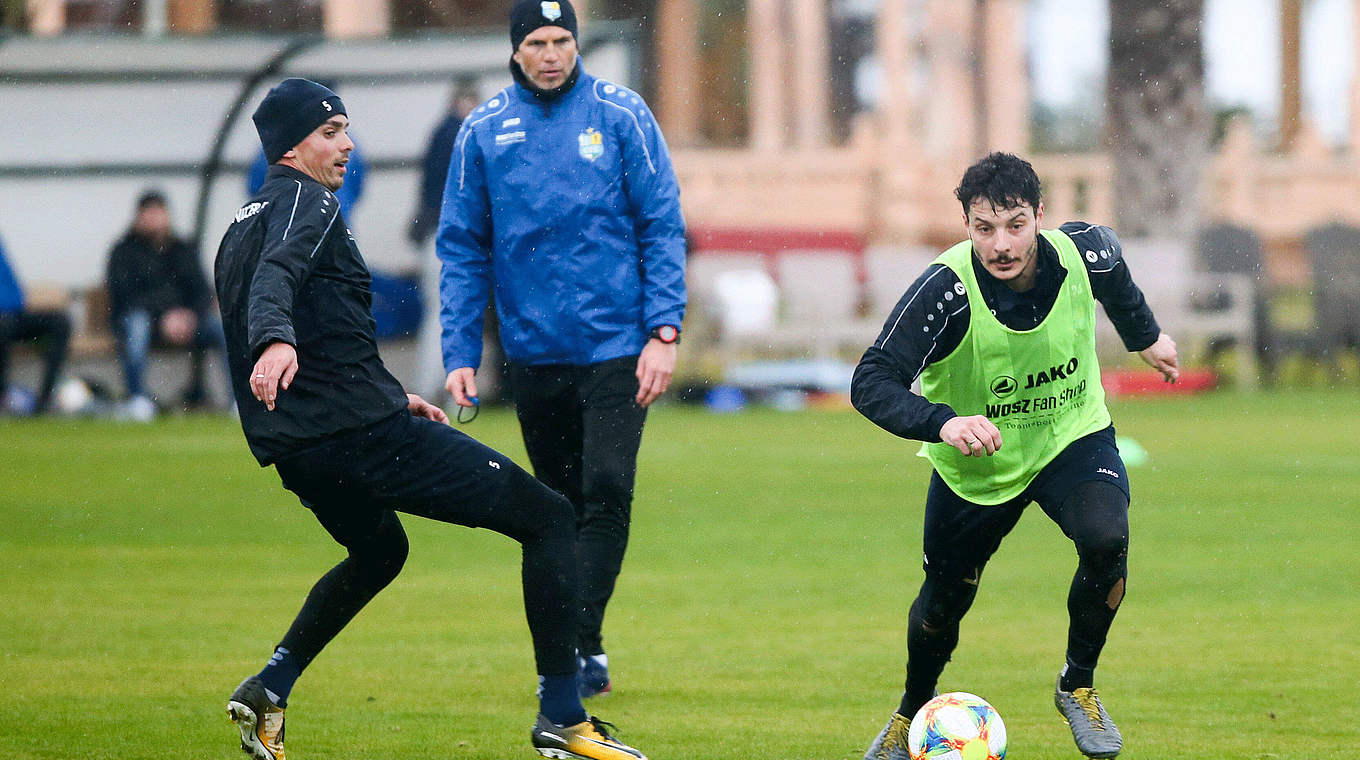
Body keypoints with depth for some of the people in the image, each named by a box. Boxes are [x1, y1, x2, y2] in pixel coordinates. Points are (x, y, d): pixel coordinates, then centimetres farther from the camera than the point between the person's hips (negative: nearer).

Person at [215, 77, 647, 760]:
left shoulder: (241, 227, 22)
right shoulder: (306, 202, -6)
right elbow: (276, 276, -28)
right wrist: (276, 340, -48)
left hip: (292, 448, 9)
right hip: (363, 433, -9)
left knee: (377, 550, 39)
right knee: (548, 519, -3)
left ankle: (269, 690, 24)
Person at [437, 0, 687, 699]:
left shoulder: (621, 115, -2)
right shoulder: (483, 131, 3)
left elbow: (663, 227, -1)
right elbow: (462, 249, 6)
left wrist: (663, 331, -10)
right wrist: (459, 353, -1)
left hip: (616, 347, -2)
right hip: (533, 348, 2)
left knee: (606, 492, -14)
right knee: (558, 504, 10)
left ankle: (579, 644, -12)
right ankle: (578, 652, 19)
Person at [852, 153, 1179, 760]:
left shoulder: (1083, 254, -22)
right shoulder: (946, 290, -32)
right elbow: (871, 383, -36)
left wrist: (1145, 336, 22)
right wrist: (943, 423, -53)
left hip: (1073, 437, 1)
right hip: (975, 465, -1)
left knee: (1106, 540, -27)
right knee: (944, 602, 12)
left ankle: (1078, 686, -1)